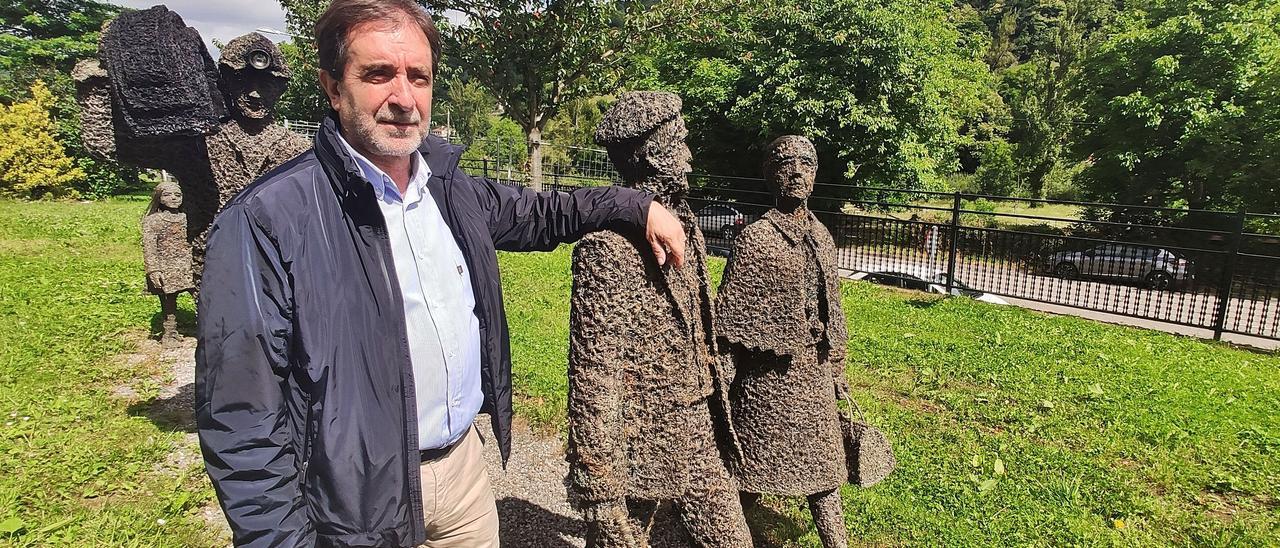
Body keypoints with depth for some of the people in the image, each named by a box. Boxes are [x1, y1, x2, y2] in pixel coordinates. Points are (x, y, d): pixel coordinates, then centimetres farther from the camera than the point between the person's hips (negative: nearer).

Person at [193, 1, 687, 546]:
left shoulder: (451, 189, 1)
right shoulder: (266, 219, -18)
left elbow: (536, 215, 18)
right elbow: (241, 421, -16)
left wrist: (640, 206, 11)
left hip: (465, 462, 6)